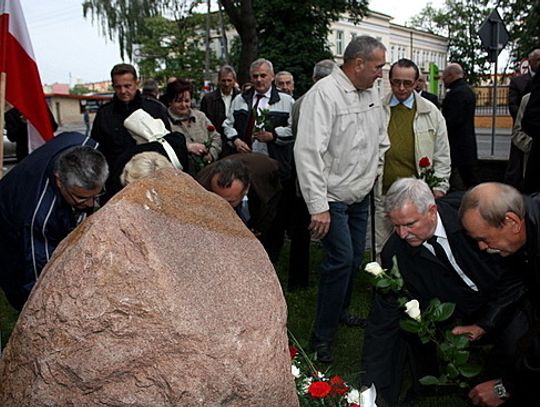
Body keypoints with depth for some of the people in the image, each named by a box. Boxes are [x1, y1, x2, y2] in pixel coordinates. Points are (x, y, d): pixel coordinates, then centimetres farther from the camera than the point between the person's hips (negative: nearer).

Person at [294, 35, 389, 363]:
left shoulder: (371, 93, 7)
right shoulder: (324, 94, -19)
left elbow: (381, 138, 24)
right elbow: (309, 152, -24)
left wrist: (376, 169, 14)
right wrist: (318, 206, -26)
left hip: (361, 194, 8)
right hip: (333, 197, -8)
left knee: (355, 258, 15)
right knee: (342, 260, -10)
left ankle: (340, 310, 38)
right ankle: (323, 336, 5)